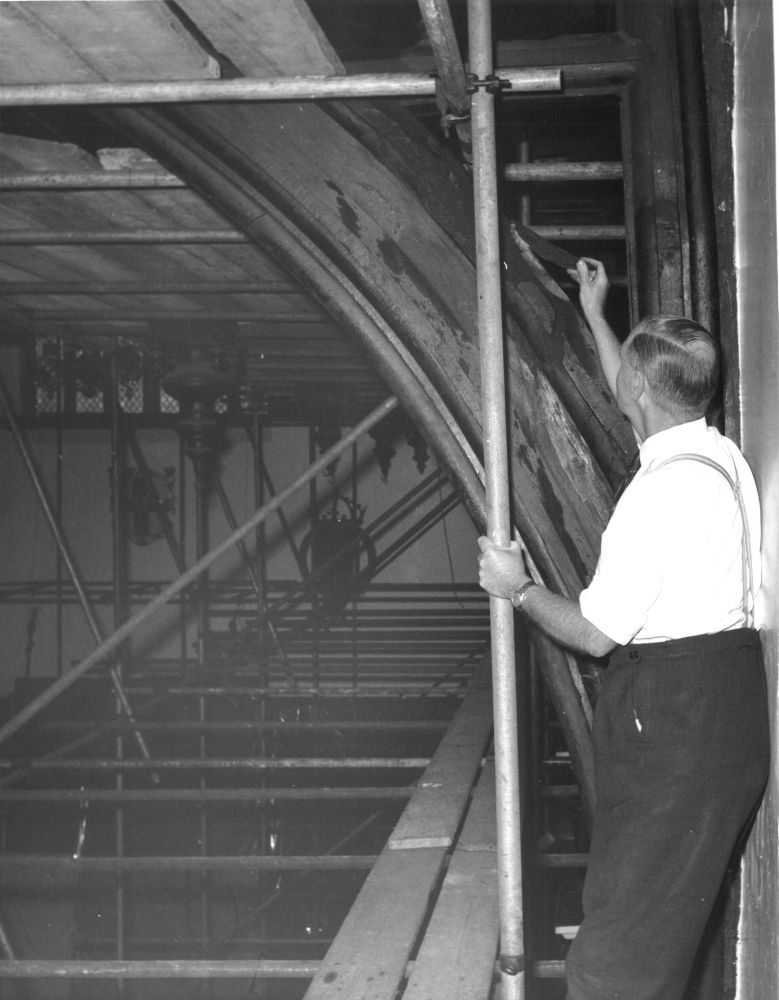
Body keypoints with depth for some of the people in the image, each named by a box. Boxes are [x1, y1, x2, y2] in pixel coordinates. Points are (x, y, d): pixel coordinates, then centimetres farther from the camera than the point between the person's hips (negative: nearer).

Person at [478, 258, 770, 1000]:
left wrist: (518, 589, 0)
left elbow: (596, 633, -17)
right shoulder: (716, 452, 9)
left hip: (674, 713, -10)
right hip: (724, 696, 10)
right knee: (672, 914, 24)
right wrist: (595, 319, 42)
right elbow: (639, 401, 33)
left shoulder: (668, 488, -21)